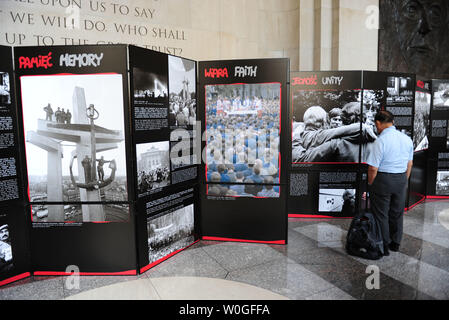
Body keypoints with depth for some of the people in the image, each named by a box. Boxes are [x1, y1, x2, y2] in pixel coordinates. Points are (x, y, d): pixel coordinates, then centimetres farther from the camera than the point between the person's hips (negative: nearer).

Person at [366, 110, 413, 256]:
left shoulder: (381, 141, -20)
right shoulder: (407, 139, 2)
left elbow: (373, 168, -20)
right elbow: (410, 164, 10)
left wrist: (370, 184, -5)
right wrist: (404, 181, 21)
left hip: (383, 180, -6)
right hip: (401, 179, 7)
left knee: (381, 215, 8)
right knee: (397, 213, 19)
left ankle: (384, 246, 18)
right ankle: (395, 243, 33)